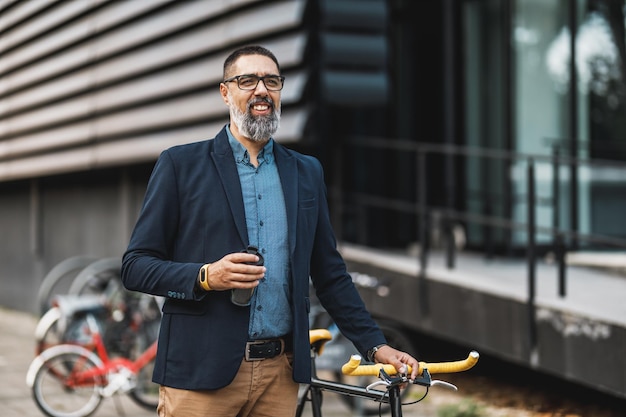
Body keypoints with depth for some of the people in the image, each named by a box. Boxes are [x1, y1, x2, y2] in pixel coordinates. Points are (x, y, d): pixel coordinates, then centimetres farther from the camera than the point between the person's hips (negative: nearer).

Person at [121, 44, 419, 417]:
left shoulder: (307, 173, 13)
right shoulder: (181, 164, 2)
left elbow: (329, 272, 15)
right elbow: (135, 266, 0)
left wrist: (376, 345, 8)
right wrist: (206, 277, -15)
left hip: (281, 374, 3)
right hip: (201, 371, -3)